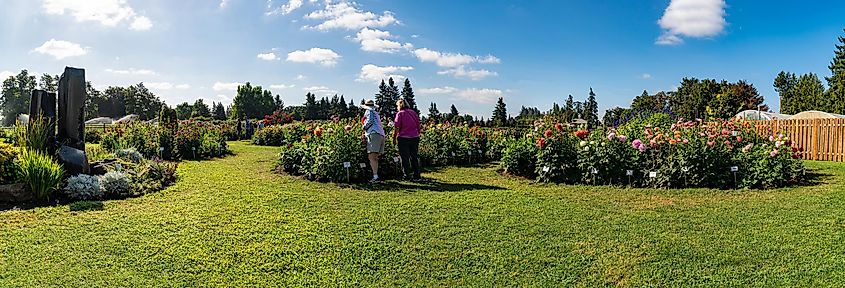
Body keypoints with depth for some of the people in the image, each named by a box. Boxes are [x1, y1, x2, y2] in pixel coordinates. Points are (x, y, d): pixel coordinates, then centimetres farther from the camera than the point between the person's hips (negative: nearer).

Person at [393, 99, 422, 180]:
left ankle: (407, 176, 2)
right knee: (414, 157, 11)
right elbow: (418, 126, 15)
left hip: (403, 138, -5)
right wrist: (417, 135, 24)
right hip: (415, 138, 5)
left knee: (405, 158, 2)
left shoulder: (400, 113, -5)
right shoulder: (414, 112, 11)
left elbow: (396, 127, -9)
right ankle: (417, 175, 13)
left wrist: (394, 138, -1)